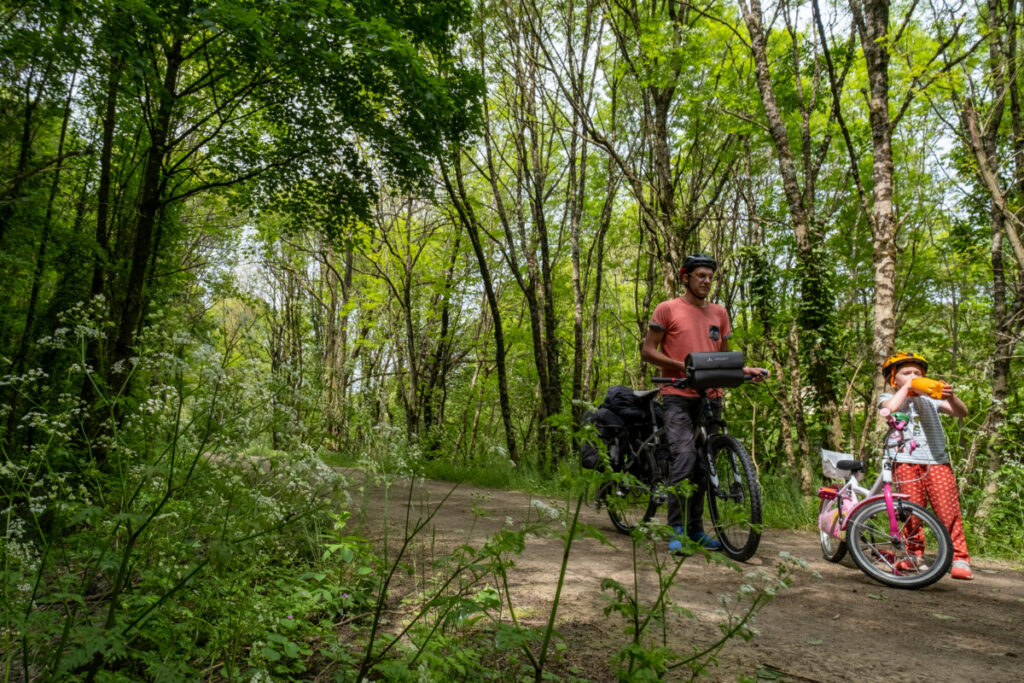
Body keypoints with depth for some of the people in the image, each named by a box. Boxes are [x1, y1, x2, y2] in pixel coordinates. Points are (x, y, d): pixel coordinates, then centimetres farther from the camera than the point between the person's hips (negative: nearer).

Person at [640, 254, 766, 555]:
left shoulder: (719, 313, 15)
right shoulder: (667, 309, 0)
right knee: (684, 457, -18)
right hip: (678, 396, -5)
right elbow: (647, 351, -2)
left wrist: (745, 370, 3)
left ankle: (696, 529, 20)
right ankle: (677, 530, -9)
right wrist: (682, 366, -15)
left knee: (704, 464, 9)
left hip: (710, 397, 5)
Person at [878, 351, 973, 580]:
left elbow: (962, 412, 8)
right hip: (906, 461, -2)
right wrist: (906, 387, -1)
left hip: (937, 461, 2)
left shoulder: (930, 399, 19)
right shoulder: (888, 397, 13)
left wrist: (951, 396, -13)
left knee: (948, 510, -6)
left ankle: (959, 558, 0)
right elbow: (890, 408, -12)